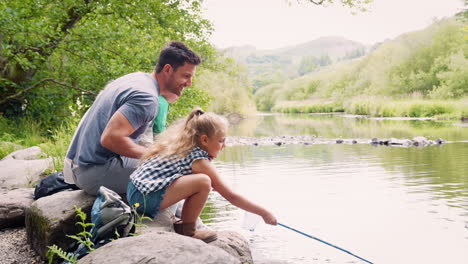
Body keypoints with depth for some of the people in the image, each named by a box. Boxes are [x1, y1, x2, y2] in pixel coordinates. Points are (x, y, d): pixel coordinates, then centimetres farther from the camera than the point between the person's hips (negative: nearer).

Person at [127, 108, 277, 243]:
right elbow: (230, 196, -10)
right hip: (145, 198, -10)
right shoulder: (199, 160, -12)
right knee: (203, 182, -23)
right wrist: (264, 213, -3)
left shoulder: (181, 146, 12)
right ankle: (187, 230, -3)